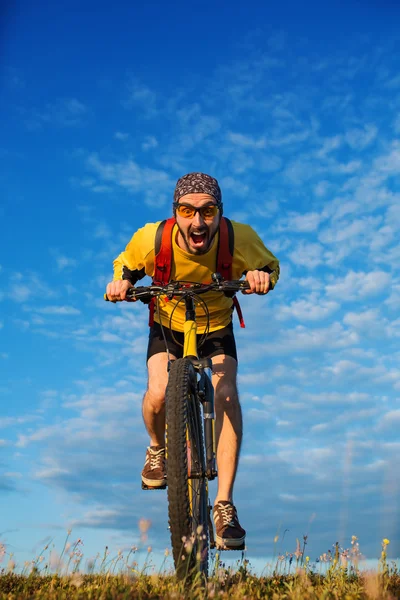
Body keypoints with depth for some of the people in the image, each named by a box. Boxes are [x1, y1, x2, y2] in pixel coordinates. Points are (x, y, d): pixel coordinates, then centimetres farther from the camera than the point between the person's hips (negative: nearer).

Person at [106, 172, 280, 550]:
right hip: (167, 326, 0)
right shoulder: (151, 238, -27)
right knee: (159, 395, -24)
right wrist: (122, 282, -28)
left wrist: (263, 277, -31)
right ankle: (157, 449, 13)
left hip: (217, 329, 0)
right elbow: (124, 265, -4)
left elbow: (270, 265, -7)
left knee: (226, 393, -25)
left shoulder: (240, 238, -27)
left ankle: (224, 504, -16)